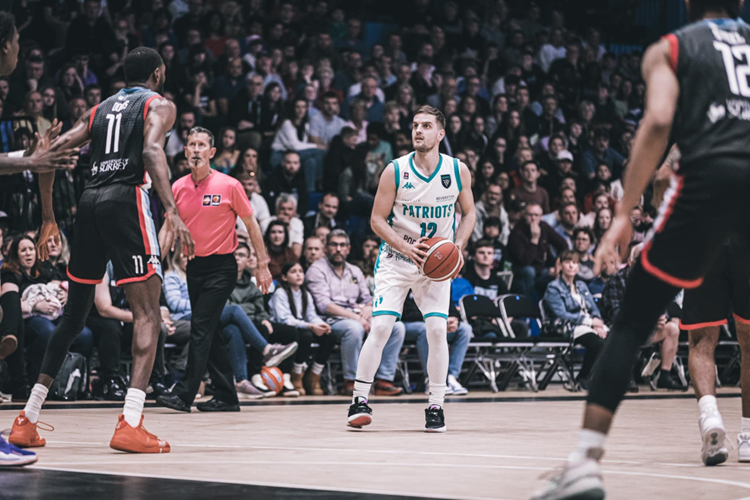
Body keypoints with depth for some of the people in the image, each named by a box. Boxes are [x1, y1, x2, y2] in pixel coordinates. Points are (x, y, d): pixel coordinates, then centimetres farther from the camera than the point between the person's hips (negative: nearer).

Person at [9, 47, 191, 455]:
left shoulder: (99, 109, 25)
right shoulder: (159, 105, 8)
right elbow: (152, 151, -13)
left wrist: (48, 218, 23)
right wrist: (171, 211, -22)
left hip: (90, 202, 6)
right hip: (127, 199, -6)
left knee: (73, 315, 16)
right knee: (147, 314, -6)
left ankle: (27, 421, 17)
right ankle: (130, 424, -22)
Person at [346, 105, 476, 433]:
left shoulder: (458, 171, -6)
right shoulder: (395, 171, -11)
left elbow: (468, 213, 8)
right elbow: (377, 220, -6)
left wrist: (458, 248, -9)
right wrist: (405, 247, -21)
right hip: (396, 259, -1)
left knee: (437, 329, -10)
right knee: (380, 327, -12)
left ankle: (436, 406, 2)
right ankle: (360, 400, -1)